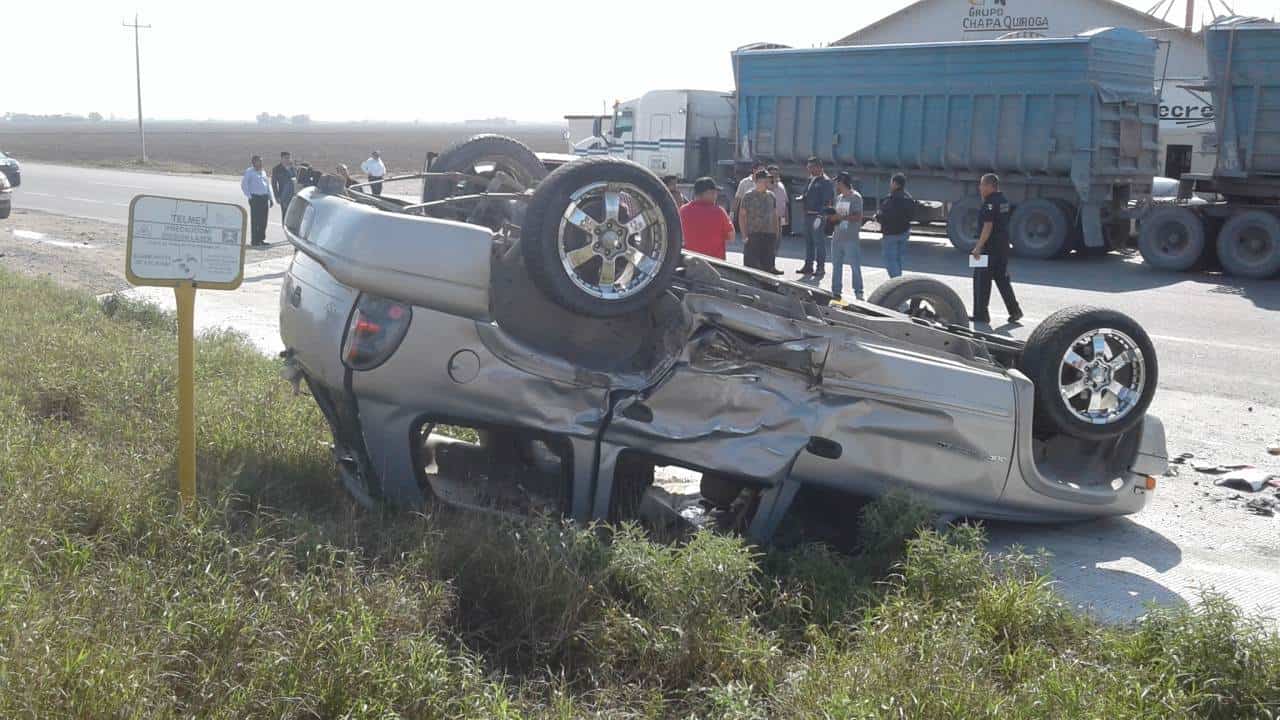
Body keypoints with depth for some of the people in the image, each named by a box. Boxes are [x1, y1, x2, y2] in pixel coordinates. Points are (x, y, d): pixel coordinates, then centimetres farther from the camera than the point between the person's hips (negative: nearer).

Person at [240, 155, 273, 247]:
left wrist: (270, 198, 17)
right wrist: (249, 196, -9)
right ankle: (254, 241, -3)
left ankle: (261, 239, 15)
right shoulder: (249, 172, -1)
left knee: (263, 220, 7)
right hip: (255, 198, -6)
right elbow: (243, 184, -5)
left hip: (264, 198, 6)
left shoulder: (263, 172, 19)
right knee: (255, 220, -5)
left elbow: (268, 185, 22)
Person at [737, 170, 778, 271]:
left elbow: (775, 216, 17)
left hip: (769, 235, 5)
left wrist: (776, 233, 12)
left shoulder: (771, 196, 12)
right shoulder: (748, 196, -3)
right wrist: (745, 235, -10)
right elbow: (741, 216, -4)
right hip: (753, 235, -5)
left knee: (766, 265, 7)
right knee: (752, 263, -8)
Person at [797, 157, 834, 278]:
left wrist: (822, 215, -21)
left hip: (818, 216, -9)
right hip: (808, 215, 9)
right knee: (808, 241, 13)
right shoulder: (811, 180, 17)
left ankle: (820, 268, 0)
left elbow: (828, 201, -15)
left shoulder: (825, 181, -9)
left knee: (819, 242, -5)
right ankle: (809, 266, 21)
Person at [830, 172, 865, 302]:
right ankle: (836, 291, 16)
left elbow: (858, 216, -15)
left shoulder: (855, 197, -7)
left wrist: (841, 217, -19)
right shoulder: (838, 198, 17)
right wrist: (832, 217, 3)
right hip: (837, 237, 8)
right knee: (836, 265, 9)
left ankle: (858, 292, -1)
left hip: (851, 239, -8)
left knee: (855, 266, -6)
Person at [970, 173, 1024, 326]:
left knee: (981, 279, -1)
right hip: (1003, 246, 9)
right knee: (1002, 278, 14)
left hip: (990, 247, -9)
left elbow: (988, 226, -23)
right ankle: (1014, 310, 10)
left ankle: (981, 314, 1)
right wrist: (984, 198, 19)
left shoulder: (990, 203, -16)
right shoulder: (1003, 200, 12)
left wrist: (978, 247, -25)